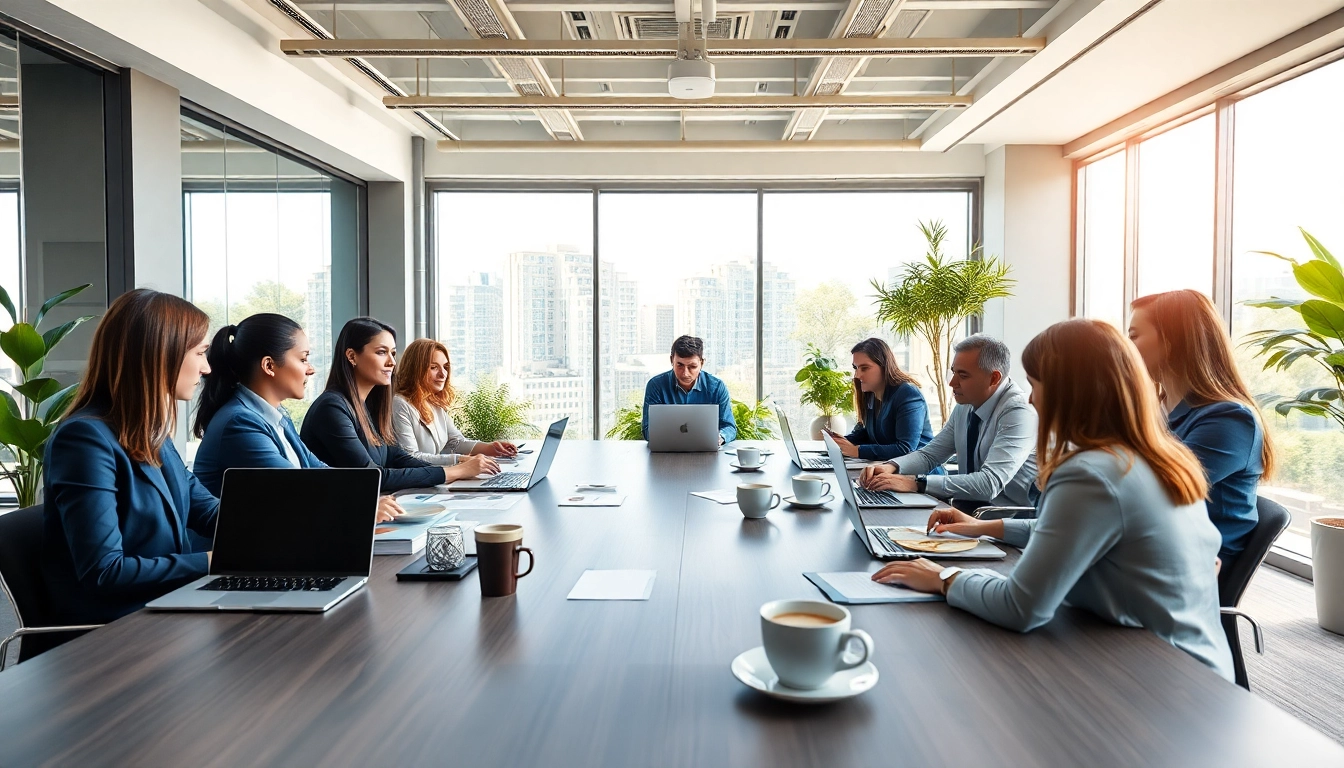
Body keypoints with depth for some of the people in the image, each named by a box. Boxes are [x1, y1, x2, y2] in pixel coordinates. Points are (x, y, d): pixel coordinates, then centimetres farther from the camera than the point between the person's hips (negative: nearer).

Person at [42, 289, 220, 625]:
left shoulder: (151, 431, 8)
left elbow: (206, 511, 15)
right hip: (113, 630, -8)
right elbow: (103, 572, -23)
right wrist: (213, 561, -20)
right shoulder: (86, 438, -19)